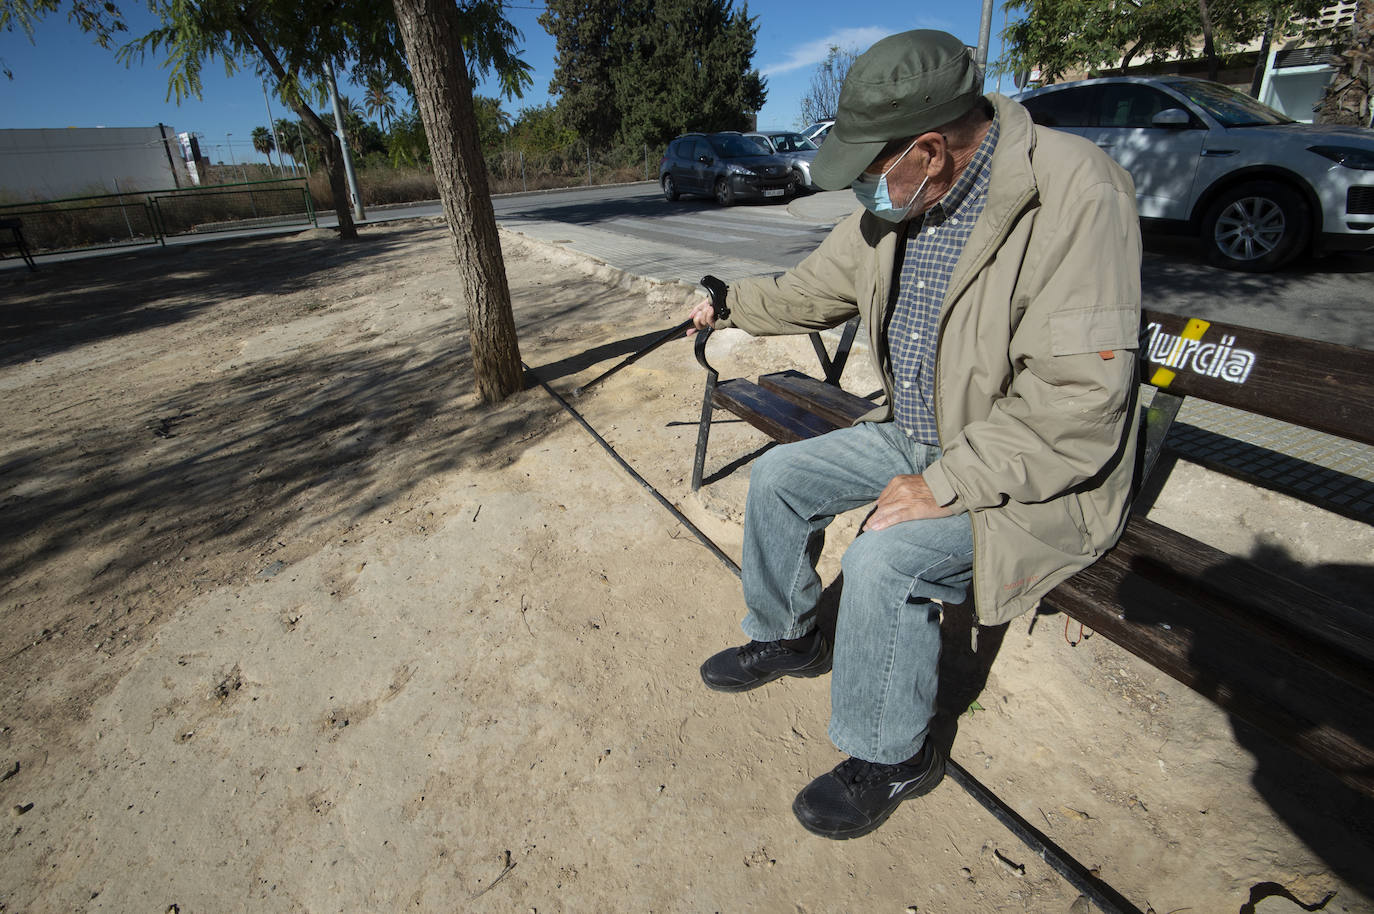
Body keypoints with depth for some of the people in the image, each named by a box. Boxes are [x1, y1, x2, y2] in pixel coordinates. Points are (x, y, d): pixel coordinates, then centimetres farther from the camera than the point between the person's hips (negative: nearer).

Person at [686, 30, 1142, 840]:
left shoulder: (1078, 193, -24)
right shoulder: (898, 202, 0)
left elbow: (1077, 404, -28)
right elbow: (817, 290, 17)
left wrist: (942, 486, -26)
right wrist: (731, 306, 27)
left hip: (1034, 472, -7)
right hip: (915, 436, 8)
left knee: (885, 558, -28)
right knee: (778, 476, 2)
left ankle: (892, 757, 1)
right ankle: (788, 637, 24)